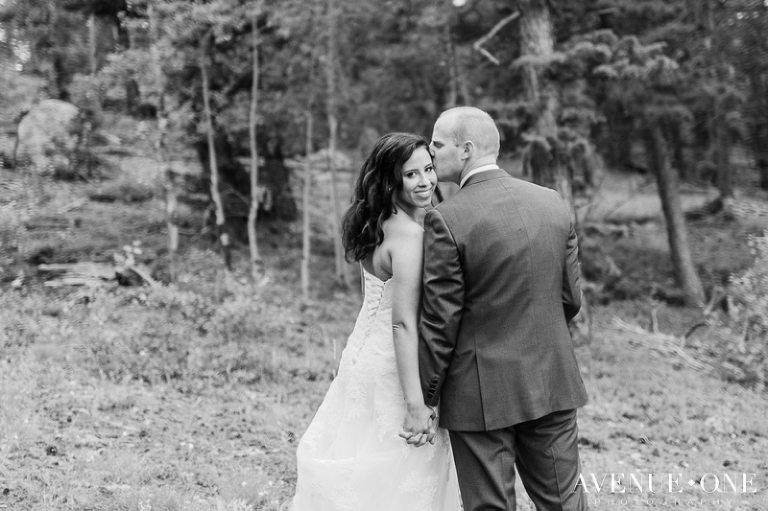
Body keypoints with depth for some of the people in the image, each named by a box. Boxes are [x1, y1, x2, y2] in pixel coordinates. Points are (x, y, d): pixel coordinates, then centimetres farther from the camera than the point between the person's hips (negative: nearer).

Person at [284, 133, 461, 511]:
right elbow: (404, 323, -24)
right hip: (391, 369, -9)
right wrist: (417, 404, -25)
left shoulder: (379, 225, 8)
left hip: (365, 355, 9)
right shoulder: (409, 235, -20)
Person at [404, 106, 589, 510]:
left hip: (481, 393, -5)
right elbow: (570, 298, 7)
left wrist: (422, 401, -4)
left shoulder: (447, 219, -15)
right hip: (551, 384, 5)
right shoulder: (553, 204, 2)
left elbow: (439, 322, -13)